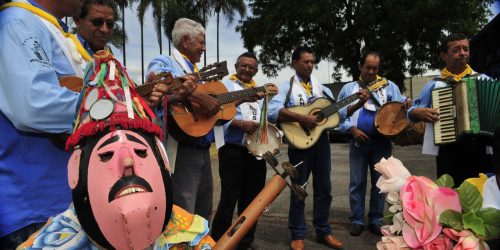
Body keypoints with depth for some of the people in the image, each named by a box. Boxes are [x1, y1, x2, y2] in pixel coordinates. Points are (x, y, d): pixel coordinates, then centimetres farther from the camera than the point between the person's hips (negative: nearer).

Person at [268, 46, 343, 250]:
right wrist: (301, 118, -27)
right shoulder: (287, 87, -4)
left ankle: (323, 232, 27)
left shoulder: (321, 88, 13)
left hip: (321, 141, 5)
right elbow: (273, 111, -22)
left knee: (323, 188, 12)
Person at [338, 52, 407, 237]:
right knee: (357, 182, 3)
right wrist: (352, 129, -9)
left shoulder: (389, 86, 11)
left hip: (382, 141, 1)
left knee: (380, 182, 6)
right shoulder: (349, 89, 9)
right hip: (358, 141, 0)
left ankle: (376, 220, 18)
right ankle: (357, 220, 14)